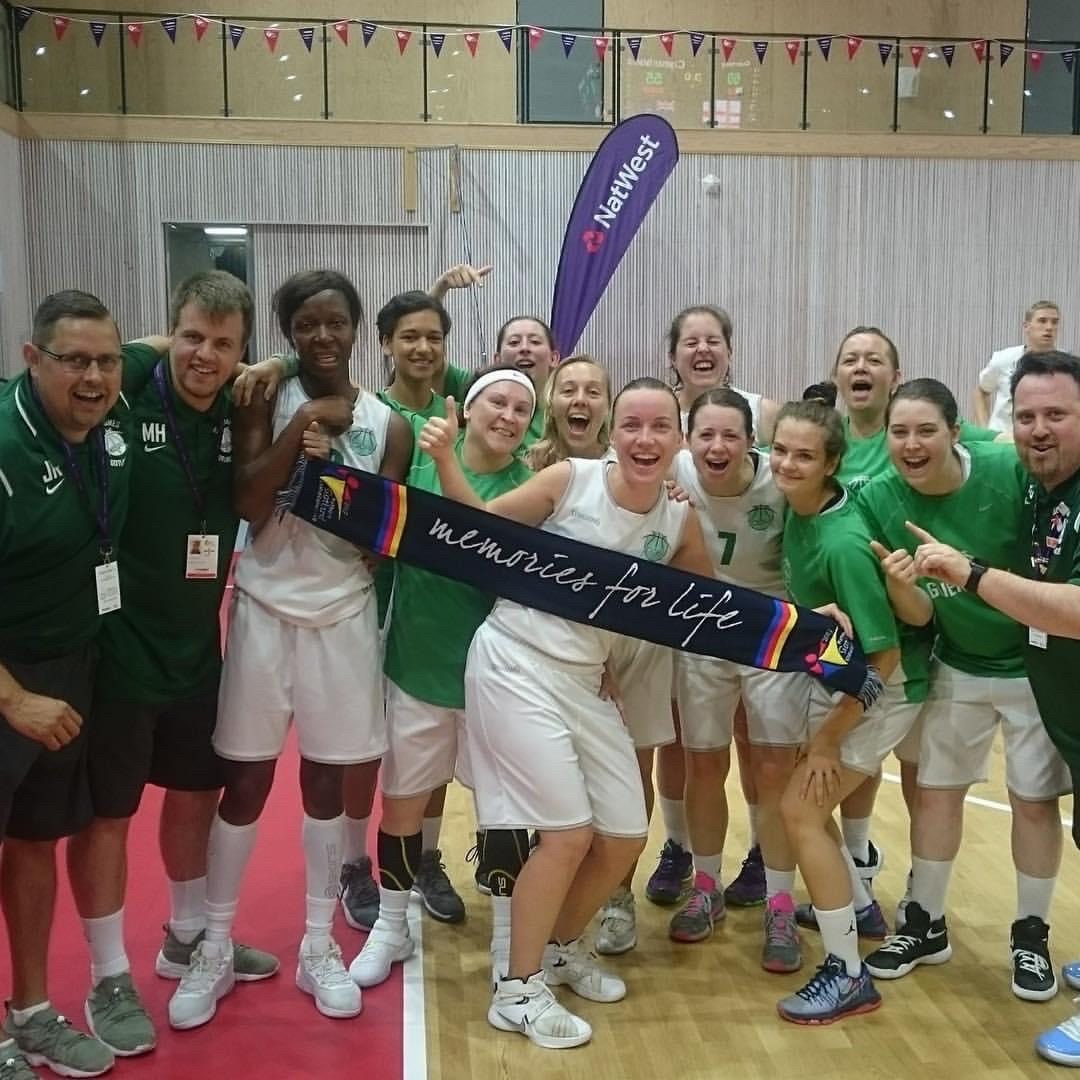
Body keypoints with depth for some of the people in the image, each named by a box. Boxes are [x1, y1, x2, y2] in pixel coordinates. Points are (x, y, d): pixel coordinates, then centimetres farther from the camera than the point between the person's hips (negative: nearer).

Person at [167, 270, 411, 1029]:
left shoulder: (388, 424, 1)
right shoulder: (266, 403, -1)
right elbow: (250, 504, -15)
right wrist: (302, 426, -18)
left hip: (344, 618, 1)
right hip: (266, 611, -1)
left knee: (327, 782, 10)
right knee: (245, 783, 6)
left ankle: (319, 948, 25)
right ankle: (216, 948, 22)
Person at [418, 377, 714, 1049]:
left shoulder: (680, 522, -2)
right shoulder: (570, 479, -13)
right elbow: (482, 526, -3)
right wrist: (446, 460, -17)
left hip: (585, 682, 6)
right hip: (515, 666, -6)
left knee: (626, 837, 10)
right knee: (569, 833, -10)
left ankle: (563, 948, 36)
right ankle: (518, 992, 9)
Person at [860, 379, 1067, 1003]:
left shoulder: (1012, 472, -26)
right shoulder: (880, 500, -16)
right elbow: (918, 618, -13)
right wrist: (900, 584, -32)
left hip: (1039, 665, -3)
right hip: (958, 668, 3)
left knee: (1035, 800, 7)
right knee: (936, 789, 11)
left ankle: (1031, 936, 27)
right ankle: (926, 925, 29)